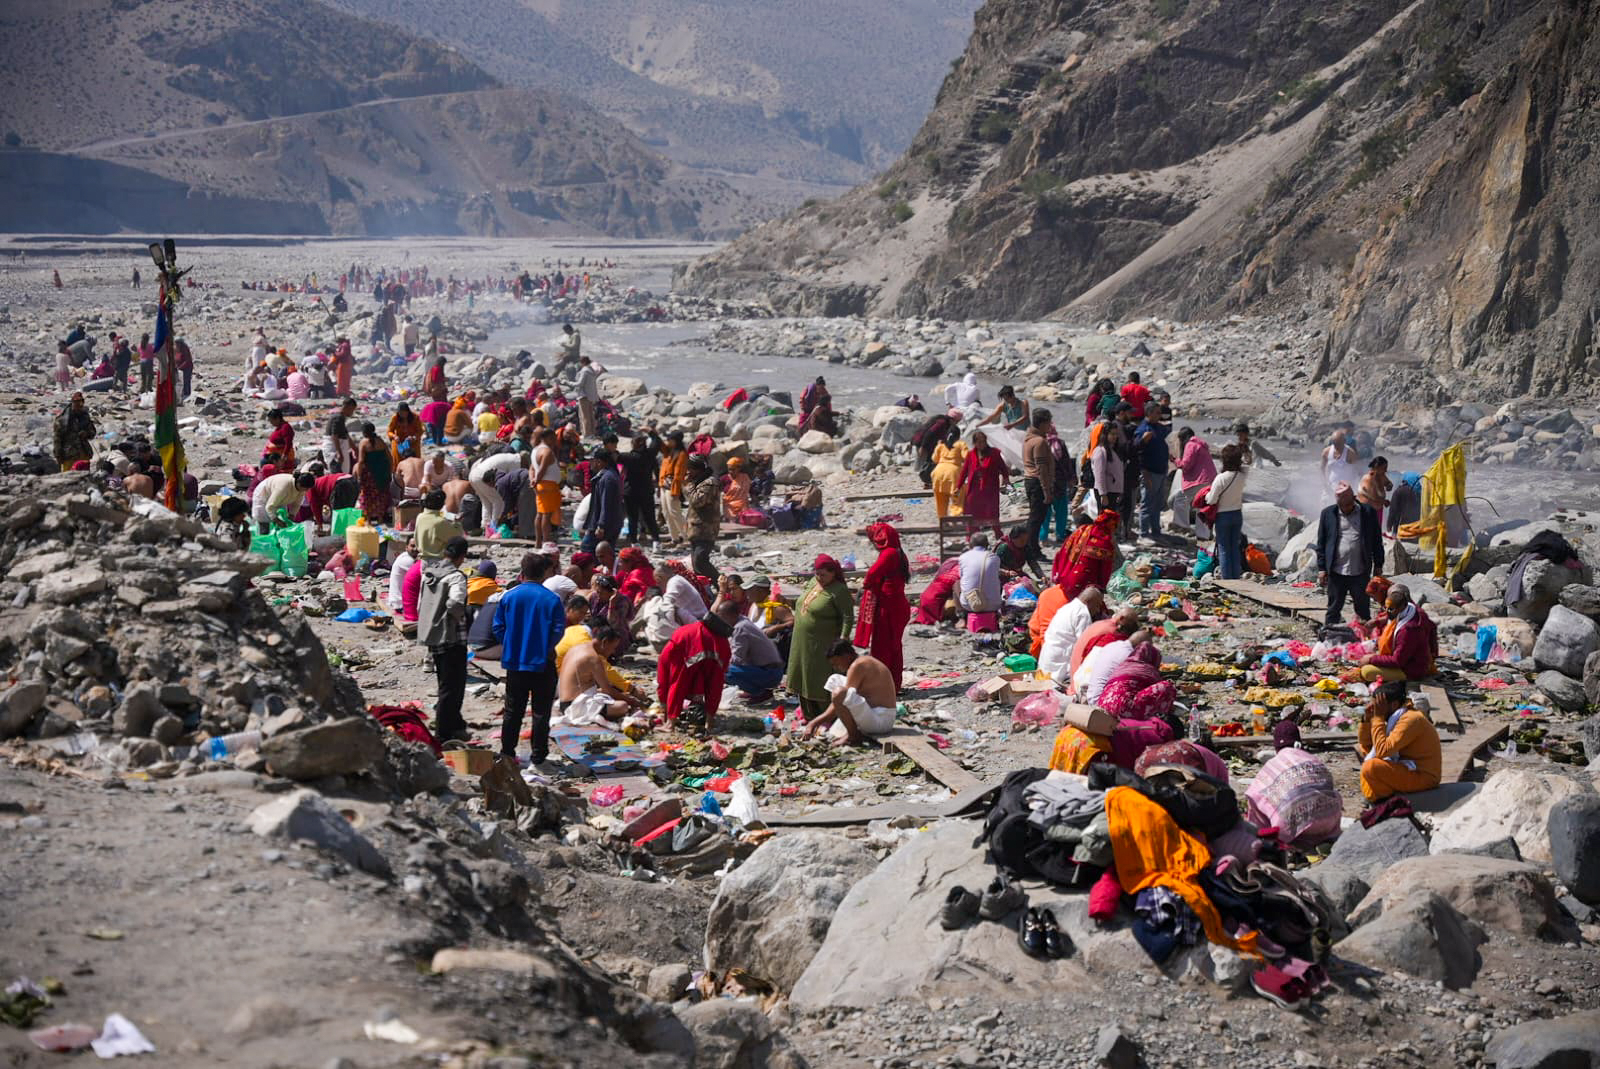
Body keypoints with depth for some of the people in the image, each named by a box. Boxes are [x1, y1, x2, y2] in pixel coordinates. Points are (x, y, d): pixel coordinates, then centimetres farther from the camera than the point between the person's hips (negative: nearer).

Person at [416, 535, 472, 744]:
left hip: (431, 636, 8)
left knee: (446, 684, 21)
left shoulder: (428, 572, 8)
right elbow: (455, 602, -34)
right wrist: (459, 617, -16)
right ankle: (443, 734, 3)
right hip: (452, 638, -8)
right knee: (451, 687, 0)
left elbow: (420, 605, 14)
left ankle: (455, 725, 32)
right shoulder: (455, 576, -17)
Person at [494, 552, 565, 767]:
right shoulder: (552, 599, -10)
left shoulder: (508, 596, -2)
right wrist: (547, 648, 7)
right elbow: (558, 631, -10)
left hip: (514, 661, 3)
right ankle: (538, 755, 7)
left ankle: (507, 753, 17)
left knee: (512, 711, 13)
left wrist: (509, 647, 13)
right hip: (542, 662, -2)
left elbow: (498, 628, -1)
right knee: (541, 712, 6)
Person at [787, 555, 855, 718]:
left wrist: (843, 639, -28)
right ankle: (810, 716, 23)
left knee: (823, 682, -6)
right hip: (804, 642, 8)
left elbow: (848, 616, -21)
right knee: (805, 680, 13)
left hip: (823, 646, -8)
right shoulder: (814, 581, 7)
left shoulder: (839, 591, -17)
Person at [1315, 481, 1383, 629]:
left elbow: (1377, 541, 7)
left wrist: (1378, 565, 6)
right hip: (1336, 572, 0)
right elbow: (1321, 543, 5)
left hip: (1360, 572, 0)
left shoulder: (1368, 512, 1)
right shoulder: (1328, 514, 2)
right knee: (1333, 610, 6)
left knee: (1363, 609, 9)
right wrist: (1321, 568, 0)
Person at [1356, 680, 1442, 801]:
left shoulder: (1411, 719, -23)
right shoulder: (1395, 716, 7)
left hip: (1423, 777, -10)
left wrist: (1378, 717, -24)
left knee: (1370, 767, -29)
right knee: (1362, 749, 12)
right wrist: (1367, 717, -5)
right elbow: (1364, 742, 11)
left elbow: (1382, 751, -30)